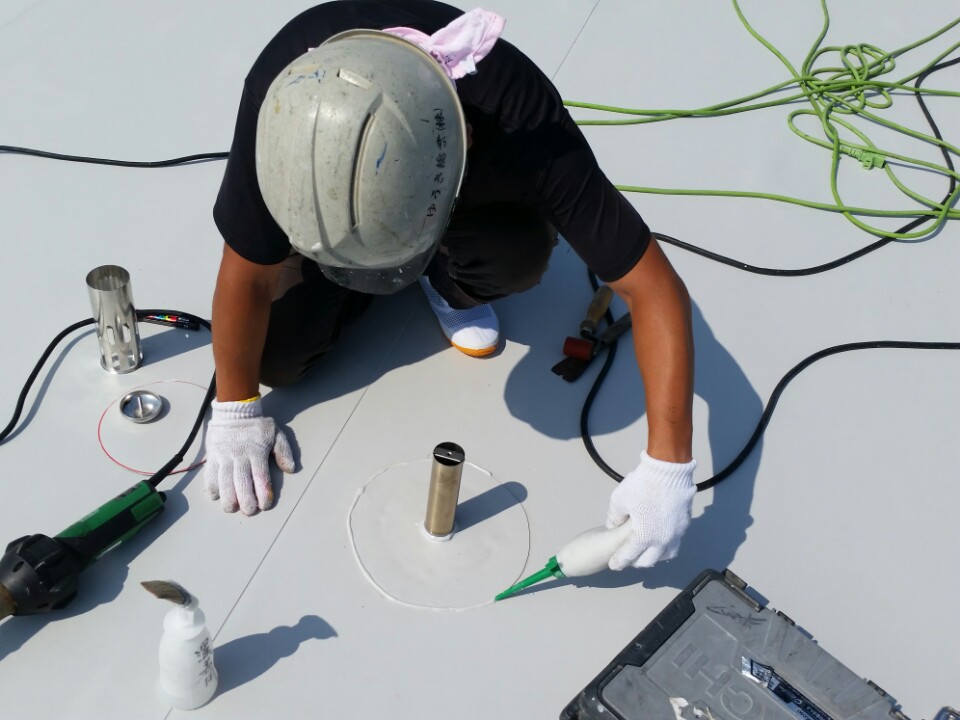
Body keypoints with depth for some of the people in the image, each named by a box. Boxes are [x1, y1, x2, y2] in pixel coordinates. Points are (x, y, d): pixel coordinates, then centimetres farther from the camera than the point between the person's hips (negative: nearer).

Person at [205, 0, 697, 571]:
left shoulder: (528, 130, -42)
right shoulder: (285, 105, -42)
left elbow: (655, 288, -36)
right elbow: (248, 272, -26)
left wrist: (668, 466, -40)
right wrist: (235, 411, -13)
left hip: (476, 179, 0)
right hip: (319, 185, 1)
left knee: (520, 256, -32)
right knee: (277, 357, -15)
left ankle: (453, 285, 4)